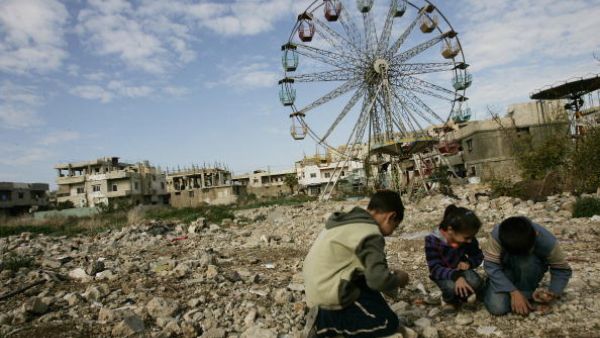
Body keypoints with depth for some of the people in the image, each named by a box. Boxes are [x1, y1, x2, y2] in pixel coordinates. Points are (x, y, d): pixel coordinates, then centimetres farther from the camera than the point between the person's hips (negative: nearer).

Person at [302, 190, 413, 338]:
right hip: (330, 295, -10)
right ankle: (323, 322, -3)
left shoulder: (351, 220, 11)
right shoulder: (370, 234, -18)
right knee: (389, 323, -1)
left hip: (318, 286, 10)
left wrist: (391, 276, 18)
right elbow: (378, 279, -24)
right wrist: (398, 278, -3)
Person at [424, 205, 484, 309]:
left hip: (460, 269, 4)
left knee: (476, 283, -28)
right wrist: (455, 276, -45)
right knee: (452, 287, -35)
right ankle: (449, 299, 2)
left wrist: (468, 262, -23)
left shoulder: (468, 239, -14)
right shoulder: (433, 241, -28)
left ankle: (456, 299, 2)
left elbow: (478, 256, 1)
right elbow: (435, 269, -28)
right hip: (443, 274, -3)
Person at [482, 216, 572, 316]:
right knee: (497, 308, -24)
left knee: (527, 261, -36)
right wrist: (514, 292, -34)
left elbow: (562, 270, -16)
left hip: (530, 273, 1)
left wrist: (553, 292, -31)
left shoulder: (547, 241, -30)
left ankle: (526, 293, -7)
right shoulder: (497, 234, -32)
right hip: (506, 269, 0)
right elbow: (491, 265, -30)